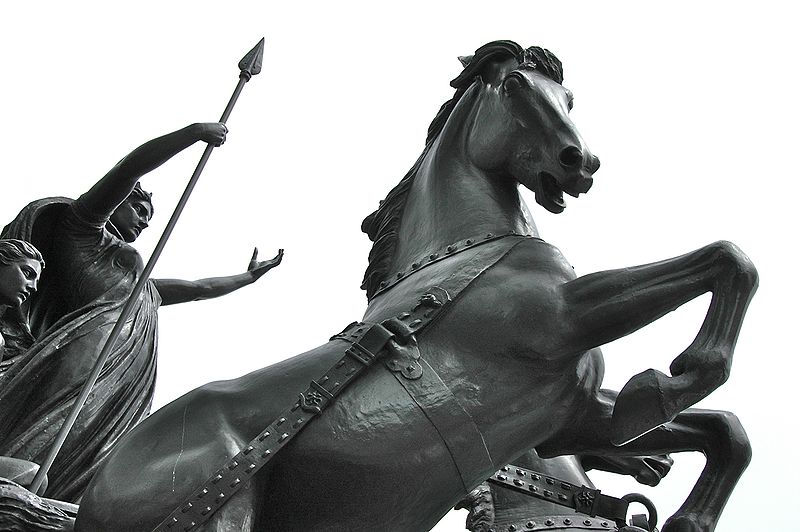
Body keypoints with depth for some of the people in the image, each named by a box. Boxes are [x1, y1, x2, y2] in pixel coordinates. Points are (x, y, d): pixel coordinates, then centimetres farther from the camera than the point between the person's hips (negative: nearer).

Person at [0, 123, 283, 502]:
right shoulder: (81, 228, 18)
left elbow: (198, 288, 54)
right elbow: (129, 168, 5)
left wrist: (249, 276, 64)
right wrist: (196, 132, 9)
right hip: (86, 356, -8)